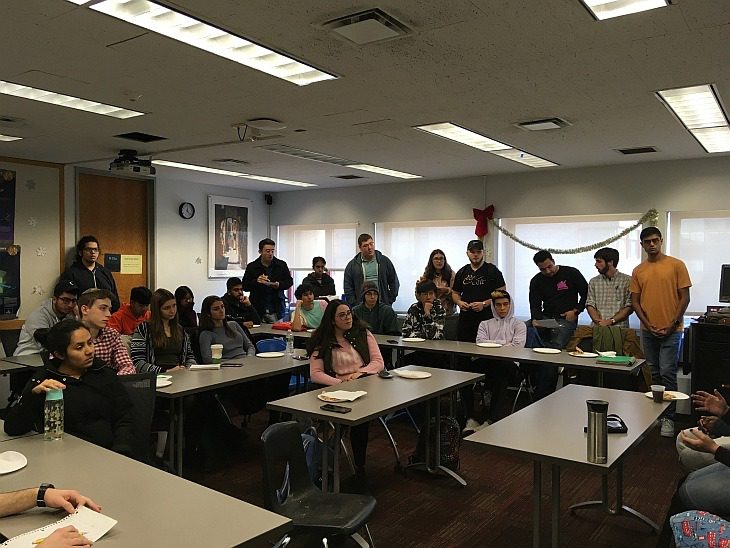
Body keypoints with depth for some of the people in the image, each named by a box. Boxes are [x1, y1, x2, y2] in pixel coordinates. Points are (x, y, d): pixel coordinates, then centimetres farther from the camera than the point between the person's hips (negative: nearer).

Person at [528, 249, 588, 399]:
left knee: (553, 350, -26)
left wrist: (576, 311, -6)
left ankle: (542, 393, -18)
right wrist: (535, 319, -17)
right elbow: (535, 305, 3)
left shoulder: (571, 273, 0)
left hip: (566, 319, -5)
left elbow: (586, 294, 5)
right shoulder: (536, 281, 10)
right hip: (546, 318, 5)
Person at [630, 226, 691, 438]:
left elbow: (684, 297, -3)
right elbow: (635, 301, 7)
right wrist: (648, 325, -4)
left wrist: (673, 324, -9)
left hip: (671, 330, -4)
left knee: (667, 373, -7)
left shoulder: (676, 265, -2)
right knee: (654, 373, 11)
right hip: (648, 331, 4)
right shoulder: (638, 271, 7)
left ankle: (669, 418, 2)